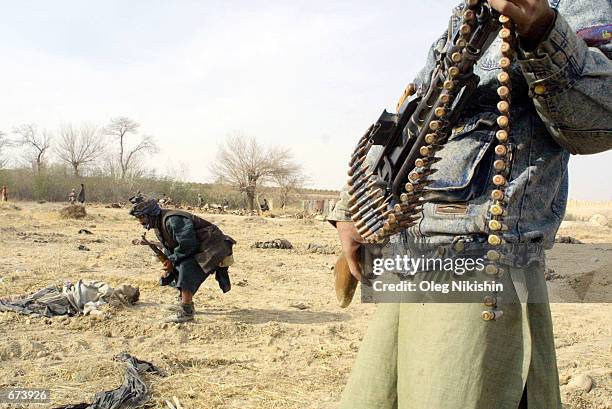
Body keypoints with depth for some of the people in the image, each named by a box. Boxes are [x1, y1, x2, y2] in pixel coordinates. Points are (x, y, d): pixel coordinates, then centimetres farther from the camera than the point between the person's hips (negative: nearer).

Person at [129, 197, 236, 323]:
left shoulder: (173, 220, -25)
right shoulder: (158, 224, 8)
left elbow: (187, 245, -28)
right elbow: (169, 247, 19)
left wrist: (172, 261, -17)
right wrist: (168, 264, 5)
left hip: (211, 247, -11)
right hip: (197, 248, 11)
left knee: (186, 267, -27)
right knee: (176, 270, 14)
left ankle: (186, 311, -25)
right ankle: (184, 300, 31)